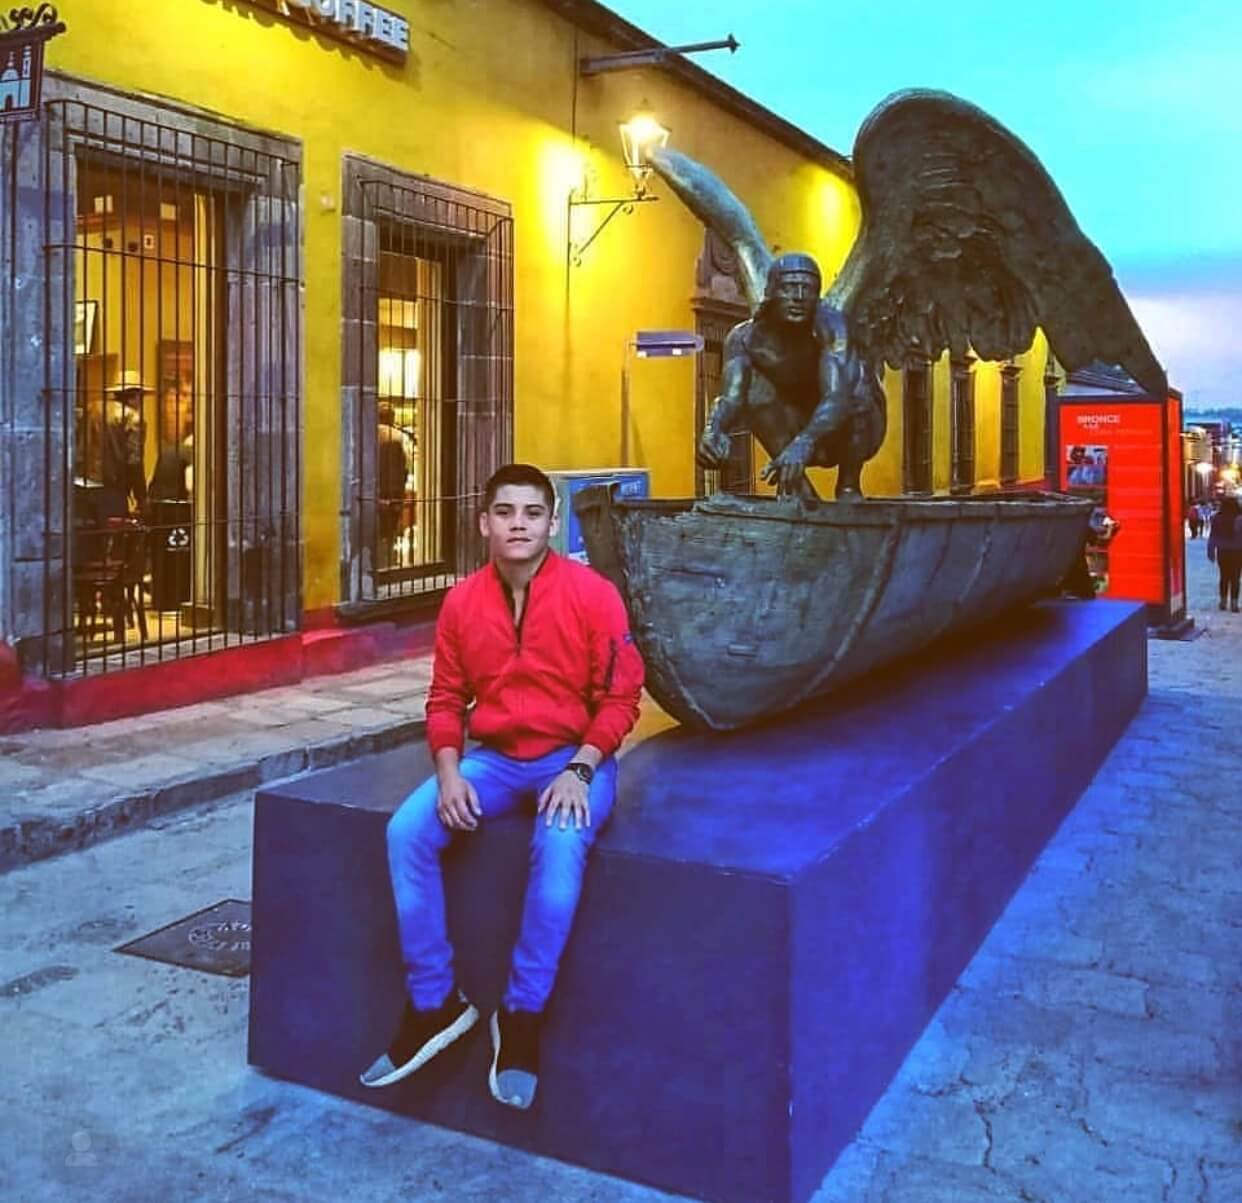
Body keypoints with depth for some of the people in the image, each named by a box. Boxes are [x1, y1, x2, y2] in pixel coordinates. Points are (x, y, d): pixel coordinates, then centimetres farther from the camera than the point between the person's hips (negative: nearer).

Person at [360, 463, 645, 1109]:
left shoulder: (592, 594, -9)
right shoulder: (462, 601, 1)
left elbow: (619, 697, -7)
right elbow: (445, 700, 6)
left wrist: (579, 770, -19)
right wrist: (449, 772, -10)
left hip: (574, 758, -4)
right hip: (493, 758, 4)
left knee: (560, 845, -35)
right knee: (407, 832, -19)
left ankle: (522, 1015, -16)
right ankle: (434, 1003, -4)